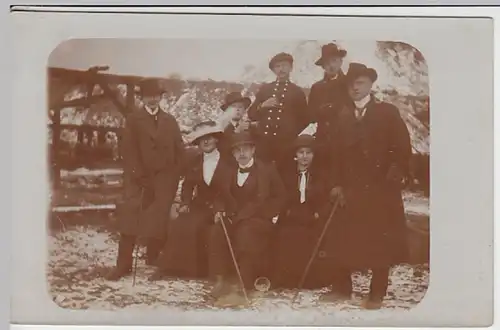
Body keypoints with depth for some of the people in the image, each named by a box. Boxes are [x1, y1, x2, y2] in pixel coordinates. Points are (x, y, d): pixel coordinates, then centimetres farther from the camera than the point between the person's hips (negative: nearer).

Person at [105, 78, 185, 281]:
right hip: (138, 178, -2)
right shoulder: (134, 119, 5)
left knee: (159, 222, -2)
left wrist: (174, 177, 1)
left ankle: (154, 262, 8)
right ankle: (123, 265, -6)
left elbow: (179, 150, 12)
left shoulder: (169, 121, 13)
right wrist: (138, 176, -10)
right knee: (130, 218, -10)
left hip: (164, 180, 2)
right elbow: (129, 150, -2)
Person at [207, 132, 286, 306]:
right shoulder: (230, 174, 21)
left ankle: (244, 287, -32)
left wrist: (259, 213, -13)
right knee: (216, 232, -26)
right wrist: (221, 212, 0)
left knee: (245, 234, -35)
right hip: (234, 218, 4)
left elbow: (279, 199, 0)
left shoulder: (267, 170, 5)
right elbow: (225, 199, 22)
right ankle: (221, 280, -22)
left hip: (259, 219, -4)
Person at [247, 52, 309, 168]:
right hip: (263, 141, 2)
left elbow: (305, 119, 13)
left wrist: (293, 133, 1)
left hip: (286, 143, -1)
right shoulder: (264, 89, 16)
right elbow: (251, 115, 13)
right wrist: (262, 106, -5)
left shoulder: (297, 91, 11)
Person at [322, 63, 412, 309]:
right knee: (344, 239, 4)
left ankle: (377, 293, 12)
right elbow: (340, 151, 6)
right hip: (352, 186, 3)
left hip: (381, 187, -3)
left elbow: (403, 146, -4)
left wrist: (399, 173, -14)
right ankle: (343, 288, 17)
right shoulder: (344, 116, 9)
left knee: (380, 240, 3)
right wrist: (338, 182, 1)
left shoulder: (388, 112, 0)